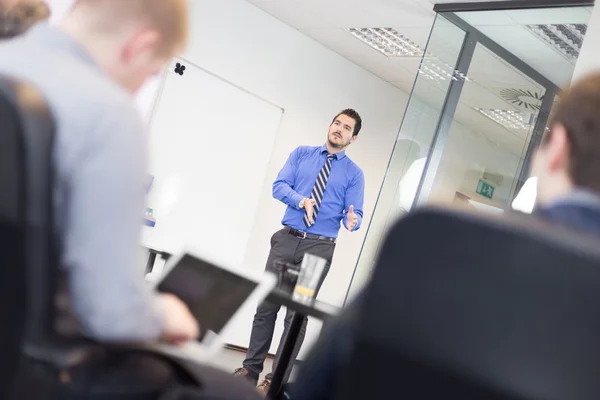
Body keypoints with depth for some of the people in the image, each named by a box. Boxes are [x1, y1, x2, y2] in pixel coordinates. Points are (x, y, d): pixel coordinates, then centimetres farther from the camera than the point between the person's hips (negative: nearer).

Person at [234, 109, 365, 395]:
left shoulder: (354, 174, 6)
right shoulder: (301, 154, 9)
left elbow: (354, 214, -1)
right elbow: (279, 186, 0)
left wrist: (352, 221, -25)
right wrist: (301, 200, -19)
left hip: (319, 247, -1)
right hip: (287, 239, 1)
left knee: (298, 314, -2)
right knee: (266, 306, 4)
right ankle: (251, 368, 15)